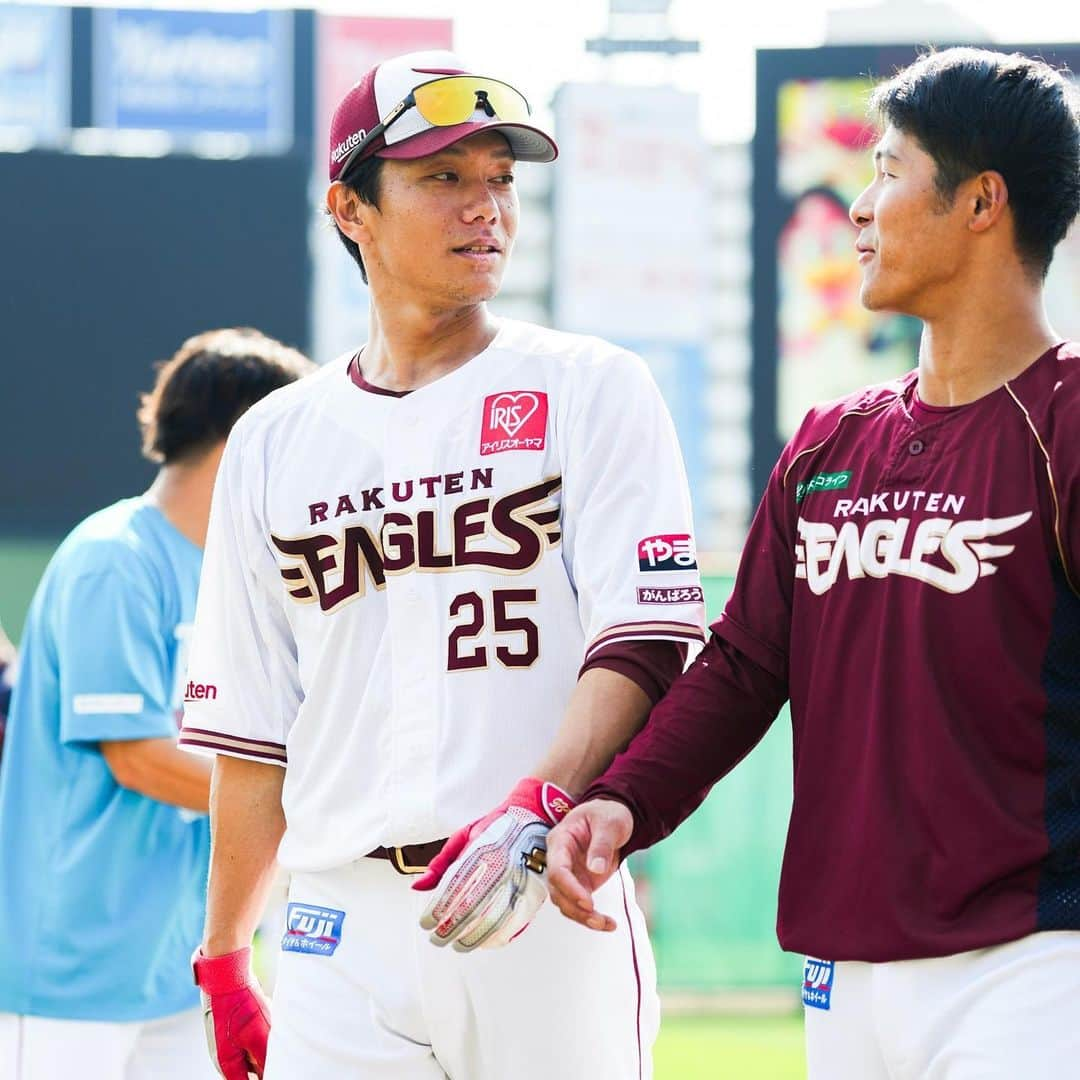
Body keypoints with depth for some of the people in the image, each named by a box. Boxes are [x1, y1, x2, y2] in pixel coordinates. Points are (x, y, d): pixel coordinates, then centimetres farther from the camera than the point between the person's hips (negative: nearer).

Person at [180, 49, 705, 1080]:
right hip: (343, 927, 2)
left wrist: (535, 810, -24)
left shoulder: (591, 392, 4)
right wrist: (222, 958, 14)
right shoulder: (273, 442, 15)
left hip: (549, 911, -2)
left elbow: (643, 639, -8)